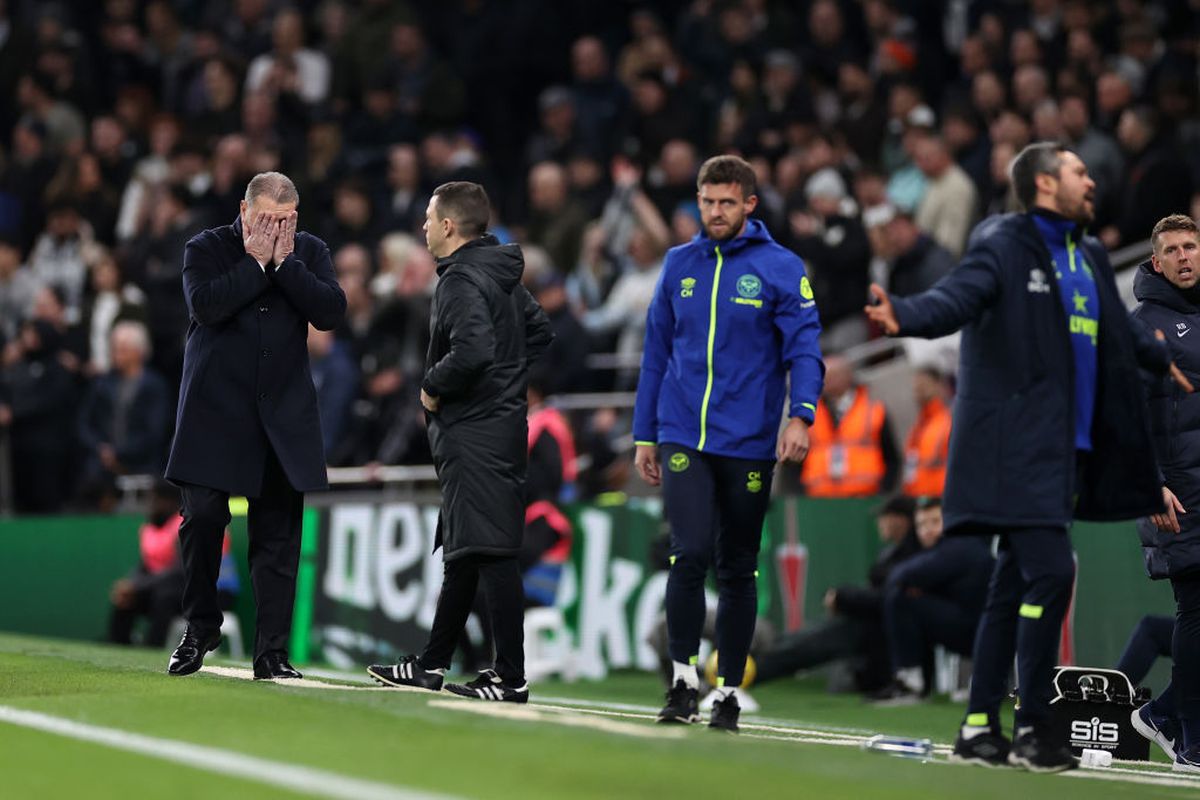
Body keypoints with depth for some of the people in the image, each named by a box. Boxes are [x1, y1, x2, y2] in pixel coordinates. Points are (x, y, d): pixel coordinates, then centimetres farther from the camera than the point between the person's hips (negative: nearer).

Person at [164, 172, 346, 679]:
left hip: (283, 416, 2)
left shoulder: (309, 252, 7)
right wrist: (256, 261, -14)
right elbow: (205, 305, -17)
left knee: (277, 536, 1)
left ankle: (272, 652, 5)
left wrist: (285, 262, -11)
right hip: (216, 412, -2)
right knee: (203, 517, -9)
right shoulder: (206, 249, 1)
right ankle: (201, 627, 12)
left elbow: (331, 313, -7)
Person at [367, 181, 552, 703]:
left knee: (490, 553, -10)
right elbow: (539, 331, 25)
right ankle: (432, 665, 25)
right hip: (503, 421, 11)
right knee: (462, 552, 16)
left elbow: (473, 348, -30)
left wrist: (434, 387, -14)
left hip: (474, 438, -11)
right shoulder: (502, 277, 14)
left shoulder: (461, 280, -16)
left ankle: (511, 678, -12)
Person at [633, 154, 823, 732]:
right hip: (683, 439, 1)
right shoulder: (680, 265, 10)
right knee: (689, 555, -14)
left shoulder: (780, 268, -1)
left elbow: (804, 349, -6)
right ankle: (683, 679, -3)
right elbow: (657, 352, 15)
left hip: (748, 444, -1)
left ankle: (729, 690, 16)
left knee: (737, 570, 6)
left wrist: (801, 414, -23)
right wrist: (644, 435, 13)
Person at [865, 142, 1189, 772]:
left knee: (1015, 583, 10)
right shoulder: (1004, 246, -6)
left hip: (1068, 449, 8)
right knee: (1050, 571, -15)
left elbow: (1124, 336, 32)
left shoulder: (1090, 258, 18)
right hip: (1018, 445, -8)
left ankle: (979, 727, 15)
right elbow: (957, 297, -23)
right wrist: (905, 317, -42)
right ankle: (1032, 728, -9)